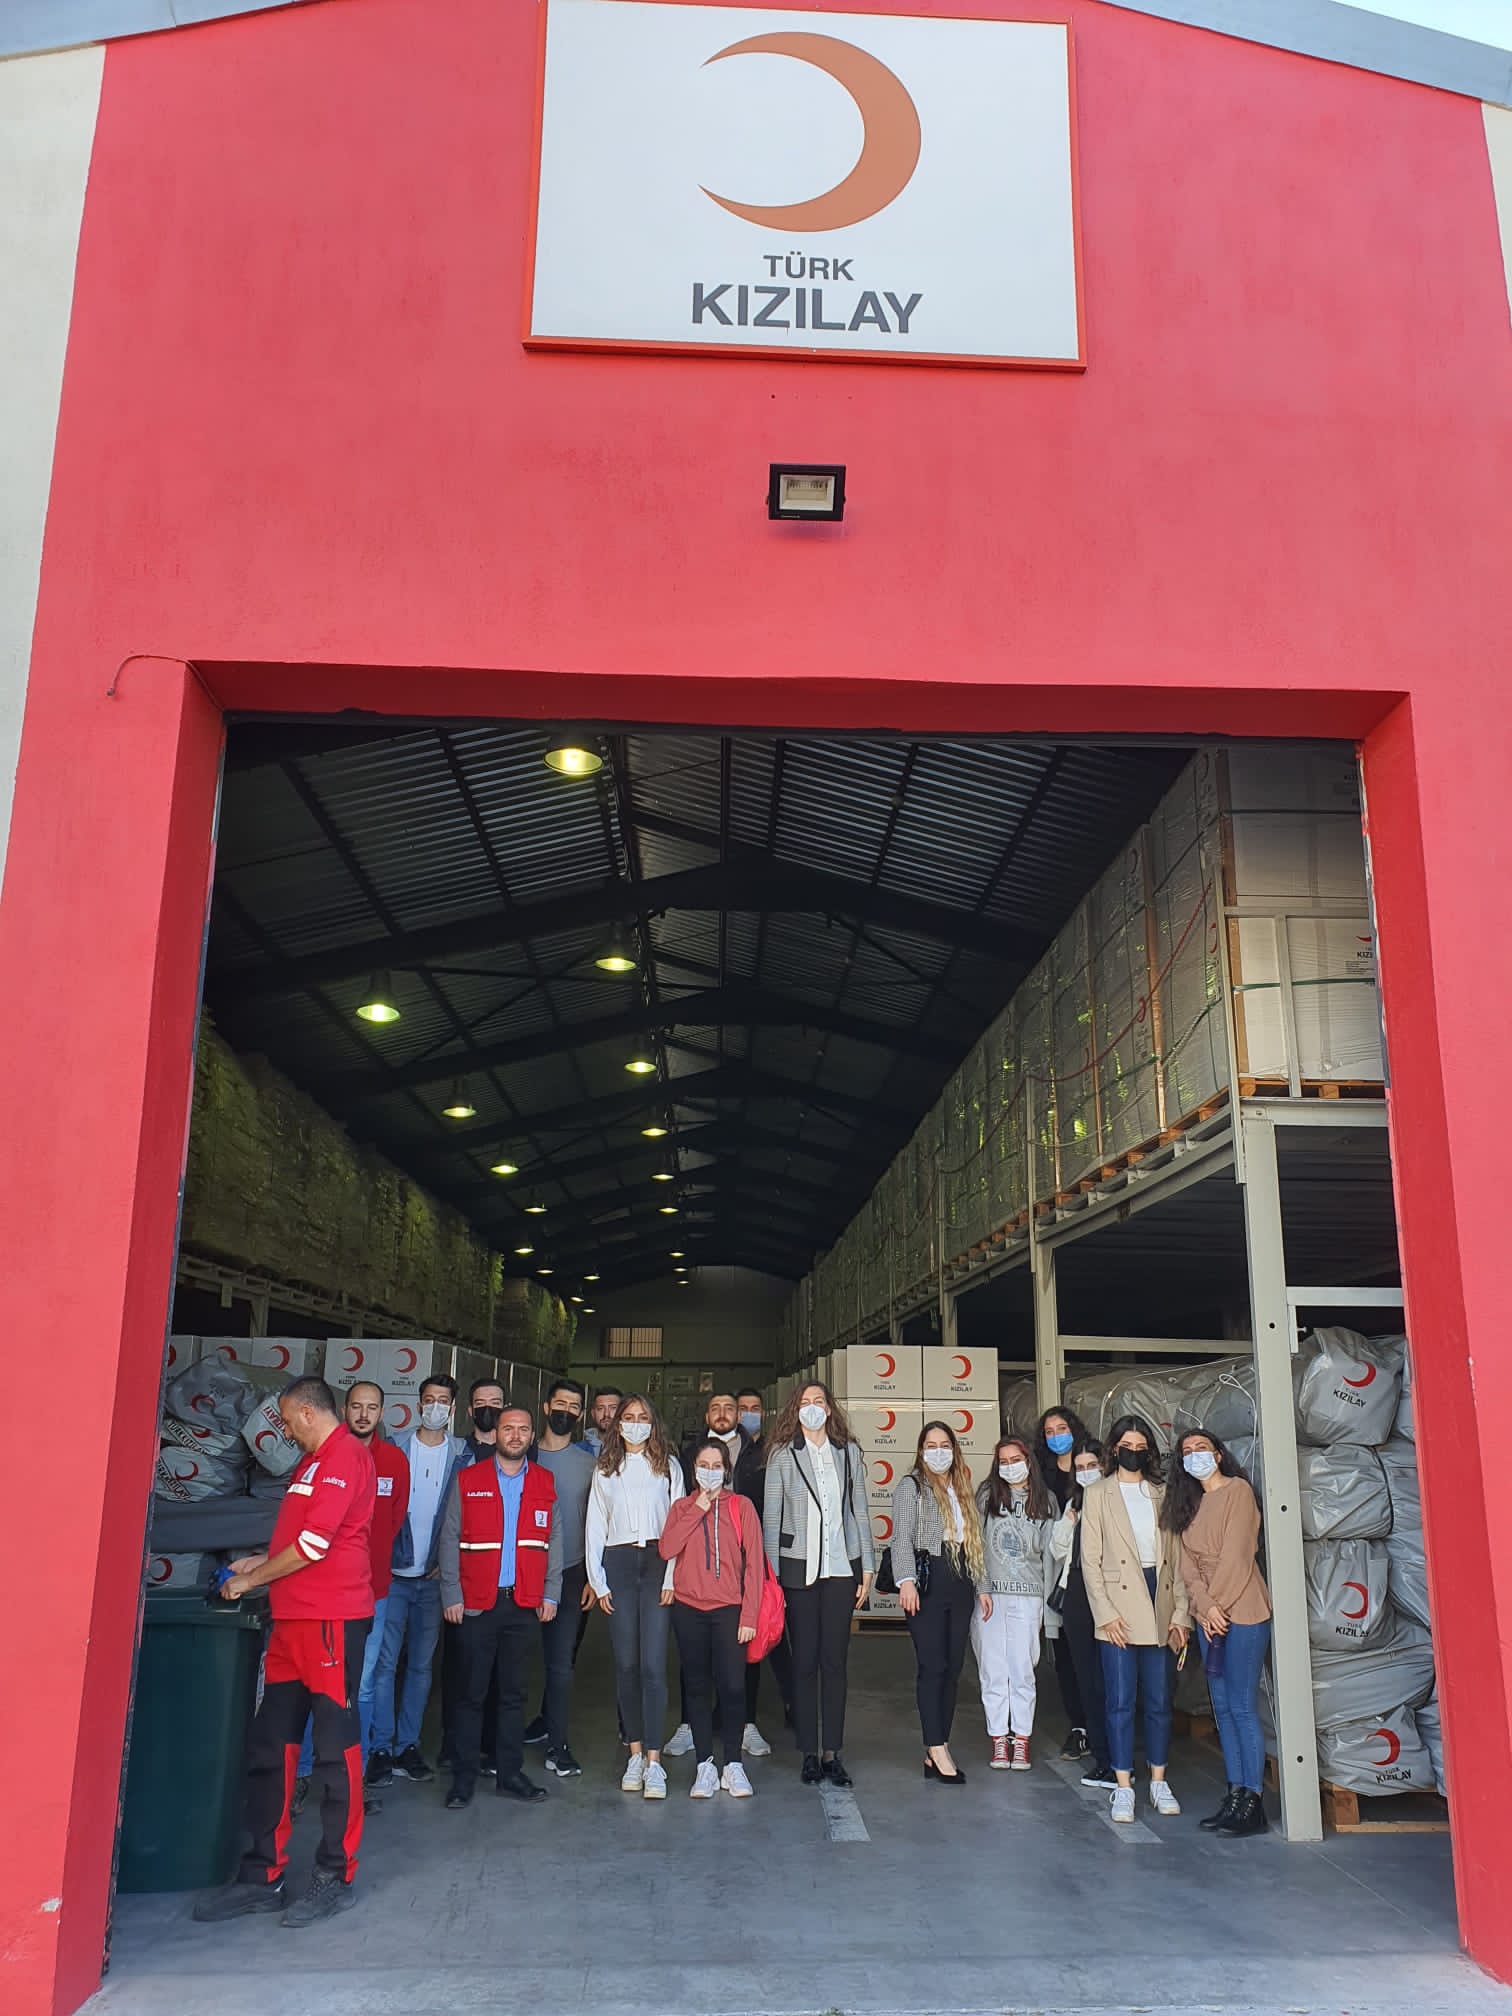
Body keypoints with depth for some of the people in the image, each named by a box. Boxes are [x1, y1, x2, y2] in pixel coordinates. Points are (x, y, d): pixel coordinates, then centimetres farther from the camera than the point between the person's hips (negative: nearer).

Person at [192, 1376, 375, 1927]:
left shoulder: (344, 1455, -12)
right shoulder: (313, 1460, 19)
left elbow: (314, 1542, -18)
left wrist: (251, 1581, -7)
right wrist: (261, 1560, 18)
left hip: (332, 1618, -9)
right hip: (292, 1620, 9)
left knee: (335, 1748, 0)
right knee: (268, 1746, 9)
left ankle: (336, 1877, 10)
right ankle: (262, 1876, 17)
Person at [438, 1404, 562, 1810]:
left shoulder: (545, 1483, 7)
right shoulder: (467, 1480, 0)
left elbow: (553, 1541, 9)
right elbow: (450, 1540, 0)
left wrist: (550, 1594, 3)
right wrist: (451, 1595, -6)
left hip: (524, 1604, 2)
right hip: (476, 1604, -2)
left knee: (514, 1693, 9)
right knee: (472, 1693, 3)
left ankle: (510, 1774, 18)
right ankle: (464, 1778, 12)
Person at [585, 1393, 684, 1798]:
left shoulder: (668, 1466, 9)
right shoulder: (605, 1469, 13)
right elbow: (595, 1526, 11)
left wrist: (673, 1576, -5)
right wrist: (598, 1581, 3)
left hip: (656, 1563, -2)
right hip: (618, 1564, 2)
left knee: (653, 1664, -8)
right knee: (626, 1663, 3)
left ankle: (653, 1762, -6)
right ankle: (635, 1754, 12)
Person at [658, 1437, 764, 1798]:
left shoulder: (741, 1506, 3)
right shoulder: (682, 1507, 9)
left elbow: (753, 1562, -1)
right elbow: (666, 1550, -7)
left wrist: (749, 1615, -7)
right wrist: (696, 1511, -9)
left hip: (728, 1609, -2)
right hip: (688, 1609, 2)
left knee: (732, 1687, -7)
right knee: (698, 1687, 6)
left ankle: (733, 1765, 7)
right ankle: (705, 1766, 16)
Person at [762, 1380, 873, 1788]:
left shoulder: (849, 1452, 9)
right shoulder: (782, 1455, 2)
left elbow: (859, 1511, 10)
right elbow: (771, 1516, 1)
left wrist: (866, 1567, 6)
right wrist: (770, 1572, -3)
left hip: (841, 1567, 2)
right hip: (799, 1568, -2)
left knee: (835, 1661, 5)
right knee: (804, 1662, 3)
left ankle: (832, 1752, 12)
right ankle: (809, 1753, 12)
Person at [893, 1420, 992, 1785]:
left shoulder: (963, 1491, 19)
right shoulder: (910, 1486, 1)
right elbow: (902, 1539, -8)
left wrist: (982, 1586, 17)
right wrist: (906, 1580, -20)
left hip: (959, 1585, 6)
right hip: (928, 1582, -6)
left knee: (953, 1667, 4)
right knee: (933, 1666, -9)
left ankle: (937, 1750, 9)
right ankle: (937, 1751, -8)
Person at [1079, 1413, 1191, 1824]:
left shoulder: (1163, 1493, 11)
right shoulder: (1098, 1494, 3)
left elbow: (1177, 1555, 8)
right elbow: (1090, 1559, -2)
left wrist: (1181, 1612, 0)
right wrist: (1105, 1613, -10)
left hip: (1160, 1607, 3)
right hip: (1120, 1610, -3)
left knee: (1160, 1699, 8)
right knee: (1120, 1701, -1)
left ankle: (1158, 1781, 20)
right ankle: (1123, 1787, 7)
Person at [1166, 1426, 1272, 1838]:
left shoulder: (1237, 1489, -5)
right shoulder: (1188, 1503, 15)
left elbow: (1235, 1554, -11)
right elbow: (1188, 1564, 7)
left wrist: (1219, 1606, -9)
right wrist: (1205, 1607, -8)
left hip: (1242, 1610, -7)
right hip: (1208, 1615, 7)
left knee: (1242, 1707, -6)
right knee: (1222, 1708, 8)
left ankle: (1253, 1804, -1)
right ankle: (1235, 1796, 14)